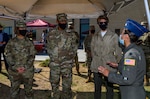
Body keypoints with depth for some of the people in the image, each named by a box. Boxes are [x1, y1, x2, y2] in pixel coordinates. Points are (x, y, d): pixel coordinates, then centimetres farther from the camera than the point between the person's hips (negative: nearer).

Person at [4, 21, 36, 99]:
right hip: (14, 71, 0)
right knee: (14, 90, 8)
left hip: (27, 70, 1)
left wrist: (25, 67, -13)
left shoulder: (29, 42, 3)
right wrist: (16, 67, -13)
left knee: (28, 89, 12)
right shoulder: (11, 42, 2)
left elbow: (32, 56, -1)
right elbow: (8, 56, -2)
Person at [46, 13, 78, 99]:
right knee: (54, 84, 11)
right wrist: (53, 57, 4)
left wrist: (69, 57, 0)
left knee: (67, 85, 3)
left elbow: (75, 48, 7)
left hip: (67, 64, -1)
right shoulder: (51, 34, 5)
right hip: (54, 64, 1)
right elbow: (48, 48, 11)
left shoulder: (71, 34, 3)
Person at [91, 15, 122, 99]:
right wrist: (95, 60, 10)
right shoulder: (95, 36, 10)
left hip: (109, 67, -3)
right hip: (97, 67, 3)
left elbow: (118, 52, 0)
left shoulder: (114, 36, -2)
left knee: (109, 88, 5)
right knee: (97, 88, 12)